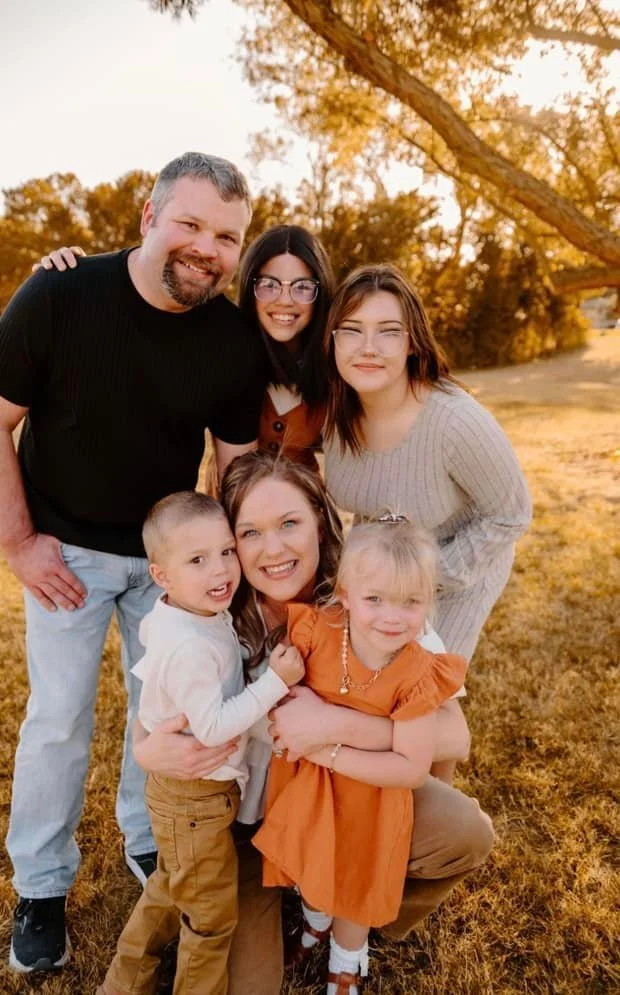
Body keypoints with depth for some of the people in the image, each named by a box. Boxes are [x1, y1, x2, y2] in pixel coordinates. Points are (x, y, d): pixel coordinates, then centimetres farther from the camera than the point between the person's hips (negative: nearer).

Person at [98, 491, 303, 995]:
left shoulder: (182, 614, -4)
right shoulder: (190, 648, -34)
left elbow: (149, 629, 17)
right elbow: (213, 728, -32)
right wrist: (276, 681, -32)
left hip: (178, 786, 10)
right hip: (197, 796, -10)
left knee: (169, 886, 32)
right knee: (213, 915, 13)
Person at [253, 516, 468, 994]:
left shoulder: (418, 674, -29)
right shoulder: (316, 631, -24)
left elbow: (413, 769, -27)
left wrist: (332, 752, -30)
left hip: (364, 800, -2)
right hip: (303, 785, 2)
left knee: (352, 888, 23)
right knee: (310, 870, 29)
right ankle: (314, 920, 66)